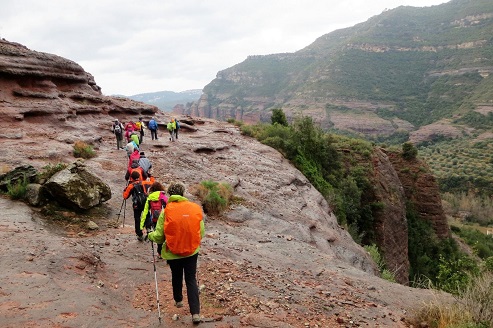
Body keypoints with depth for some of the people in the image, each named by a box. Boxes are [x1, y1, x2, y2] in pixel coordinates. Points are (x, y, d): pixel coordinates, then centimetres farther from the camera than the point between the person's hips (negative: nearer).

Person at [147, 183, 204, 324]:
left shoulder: (166, 211, -13)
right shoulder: (195, 208, -7)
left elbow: (159, 236, -10)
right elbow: (201, 232, -1)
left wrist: (149, 235, 12)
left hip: (173, 252, 0)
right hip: (192, 251, 1)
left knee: (176, 276, 24)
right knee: (191, 280, 10)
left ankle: (178, 300, 45)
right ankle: (195, 313, 3)